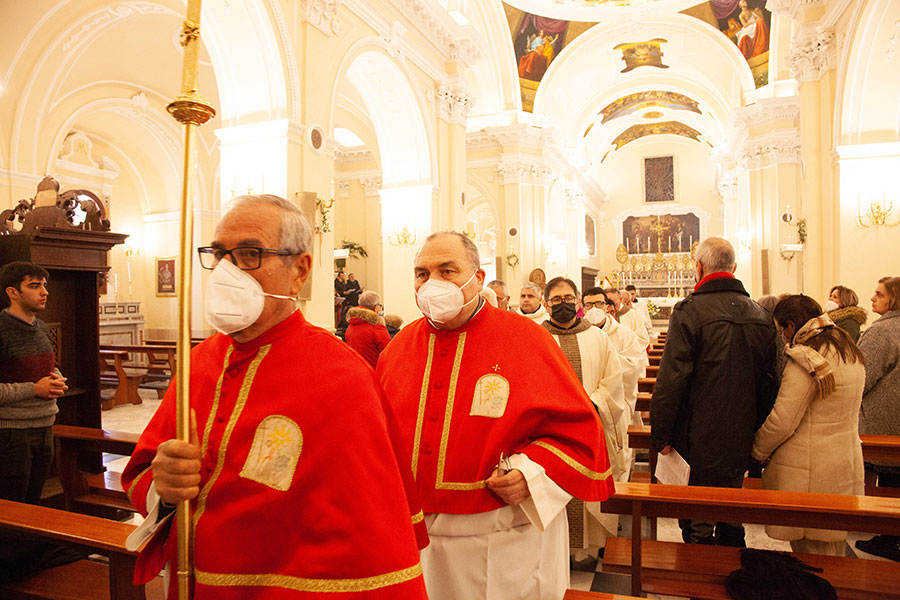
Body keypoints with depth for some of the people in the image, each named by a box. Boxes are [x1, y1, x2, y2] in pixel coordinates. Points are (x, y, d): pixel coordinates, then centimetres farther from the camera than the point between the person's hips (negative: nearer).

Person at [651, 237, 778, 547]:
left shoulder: (690, 311, -15)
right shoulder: (762, 315, 3)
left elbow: (671, 379, -18)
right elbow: (769, 380, 11)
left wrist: (660, 434, -9)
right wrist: (756, 430, 20)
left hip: (699, 438, -6)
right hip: (742, 439, 6)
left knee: (697, 525, 7)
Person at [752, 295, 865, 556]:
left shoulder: (806, 360, -20)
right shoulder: (852, 353, 8)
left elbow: (782, 422, -20)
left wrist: (758, 451, -3)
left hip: (808, 474, -8)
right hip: (846, 465, 9)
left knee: (809, 551, 6)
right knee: (832, 548, 20)